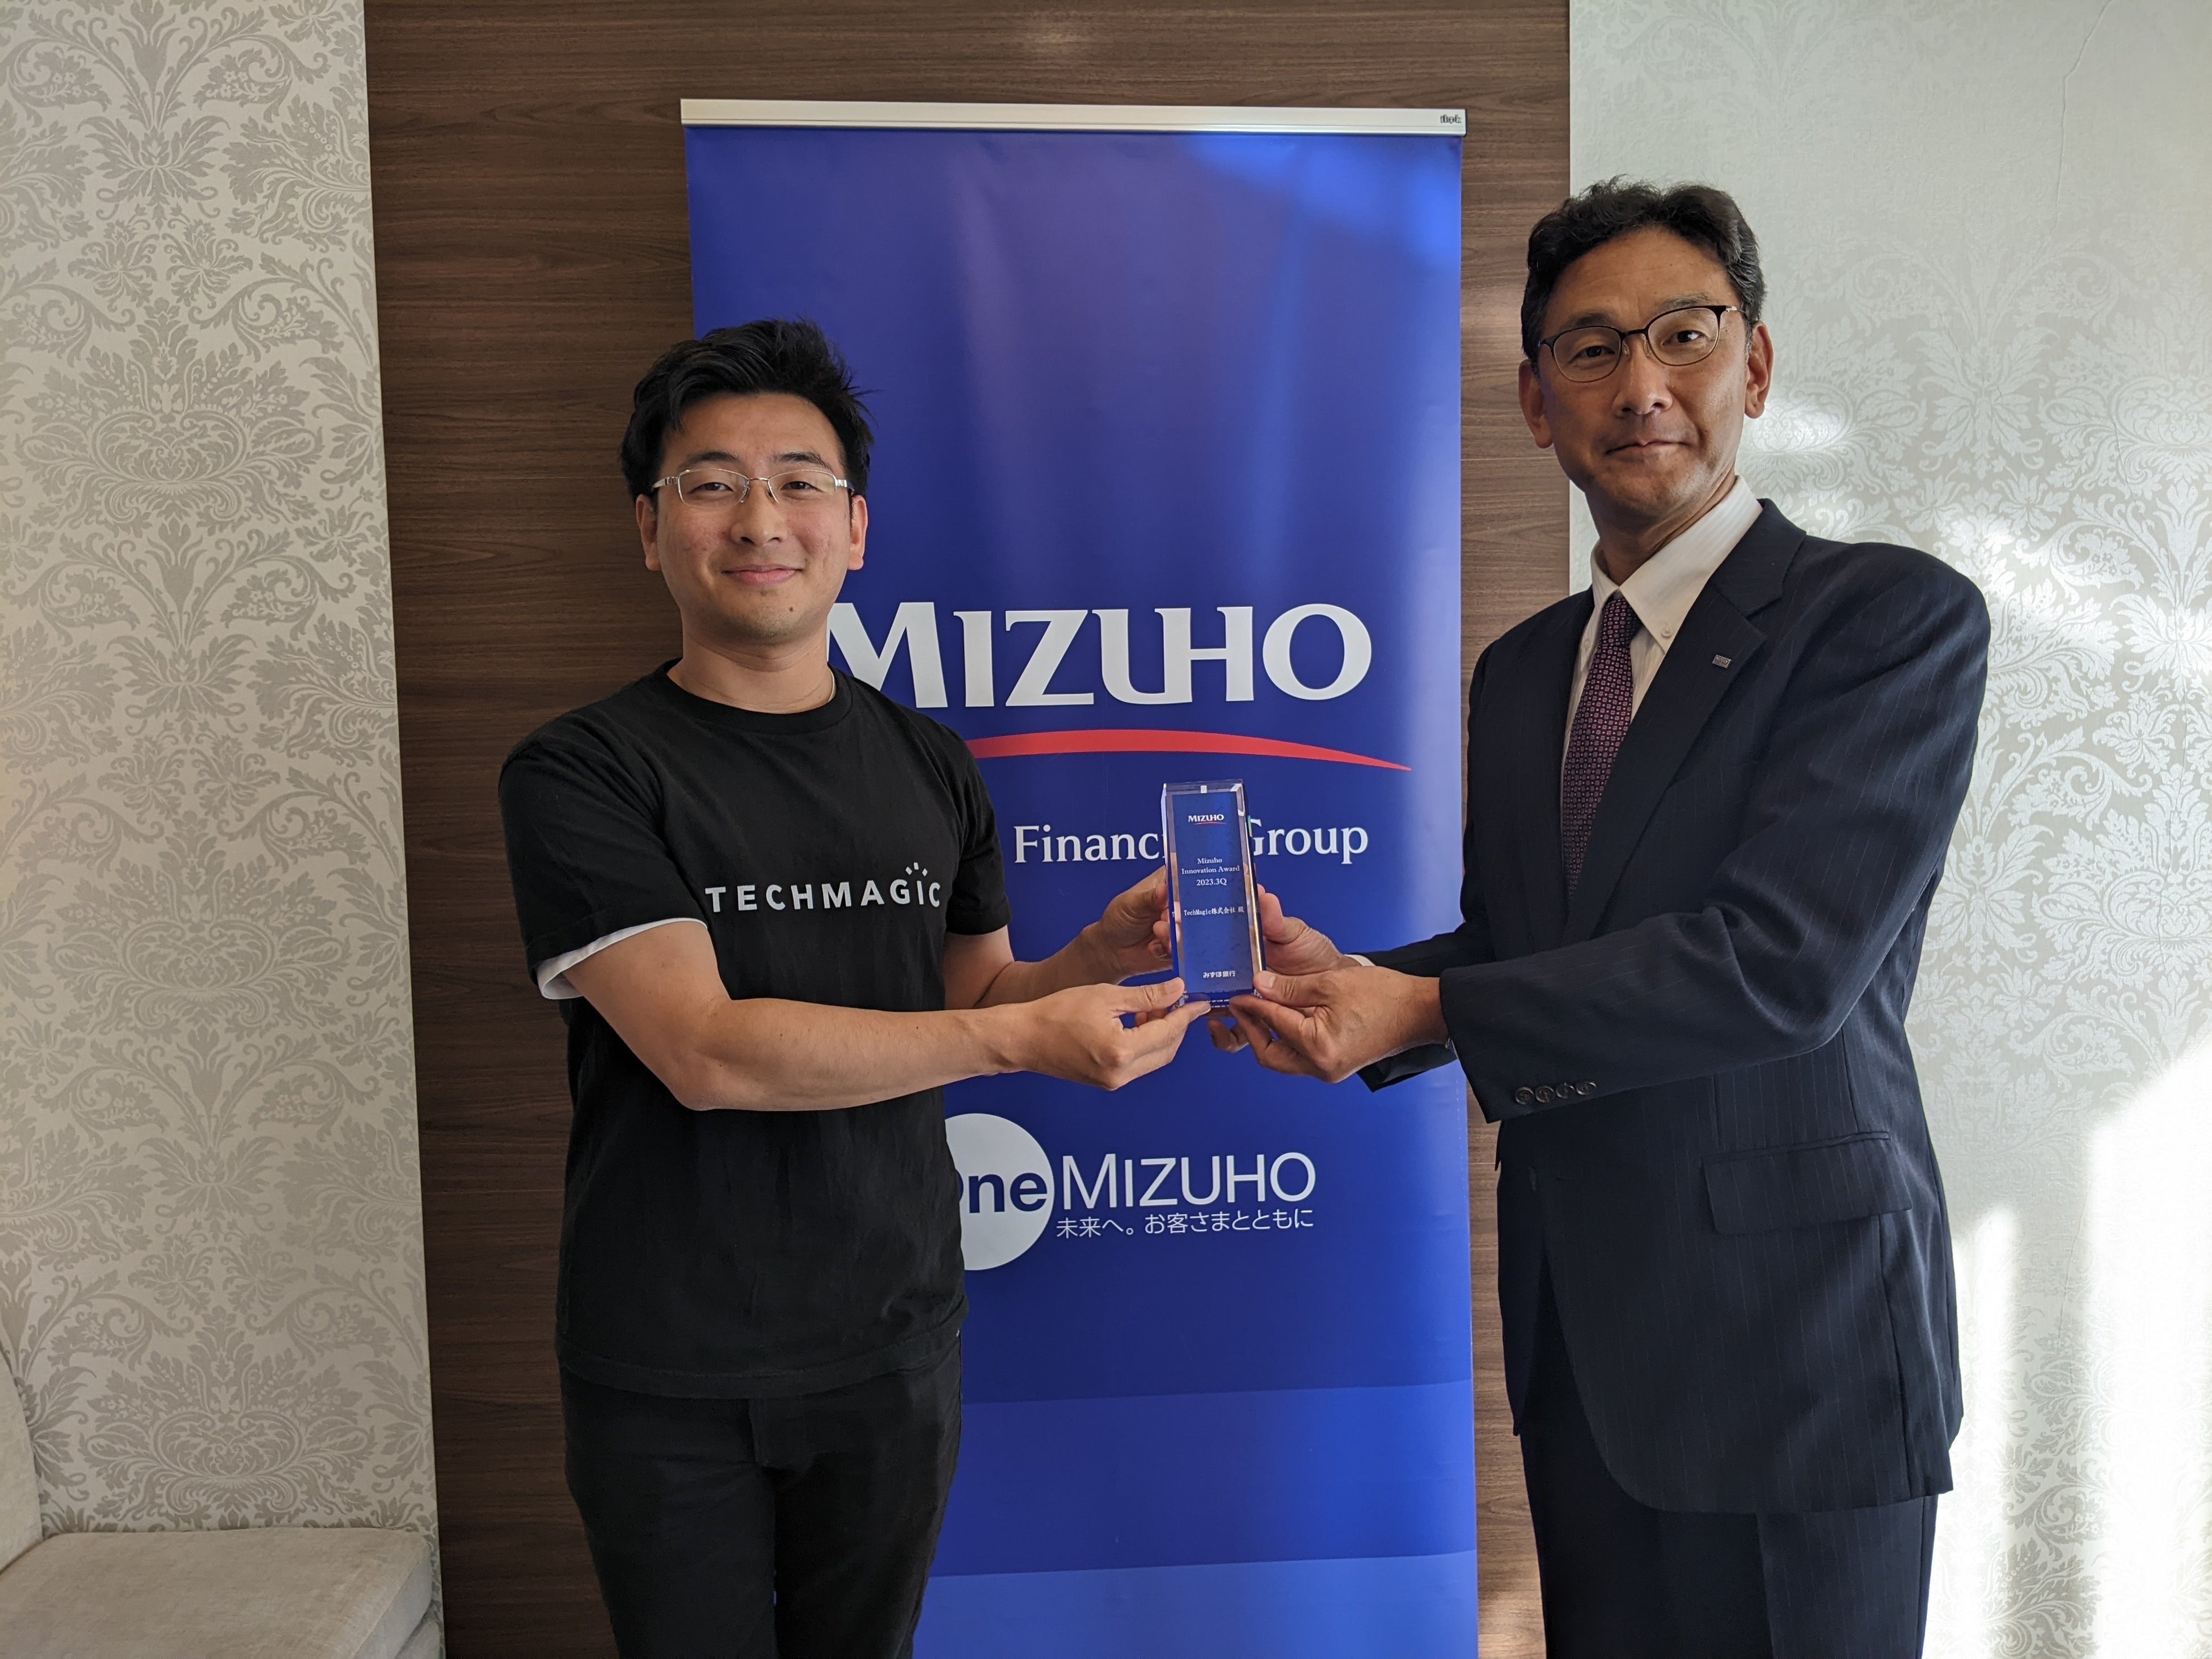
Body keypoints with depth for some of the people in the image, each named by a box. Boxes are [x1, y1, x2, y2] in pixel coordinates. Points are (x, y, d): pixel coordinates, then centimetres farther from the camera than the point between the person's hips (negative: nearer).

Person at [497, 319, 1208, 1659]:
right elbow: (705, 1052, -21)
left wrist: (1104, 950, -9)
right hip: (669, 1377, -3)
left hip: (895, 1345, 4)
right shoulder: (581, 776, -11)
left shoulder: (932, 769, 3)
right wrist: (1023, 1036, -25)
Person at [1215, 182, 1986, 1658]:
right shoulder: (1524, 668, 10)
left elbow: (1782, 960, -21)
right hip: (1578, 1328, 6)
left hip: (1790, 1330, -6)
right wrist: (1347, 979, -8)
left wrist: (1424, 1008, -18)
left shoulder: (1898, 618, -11)